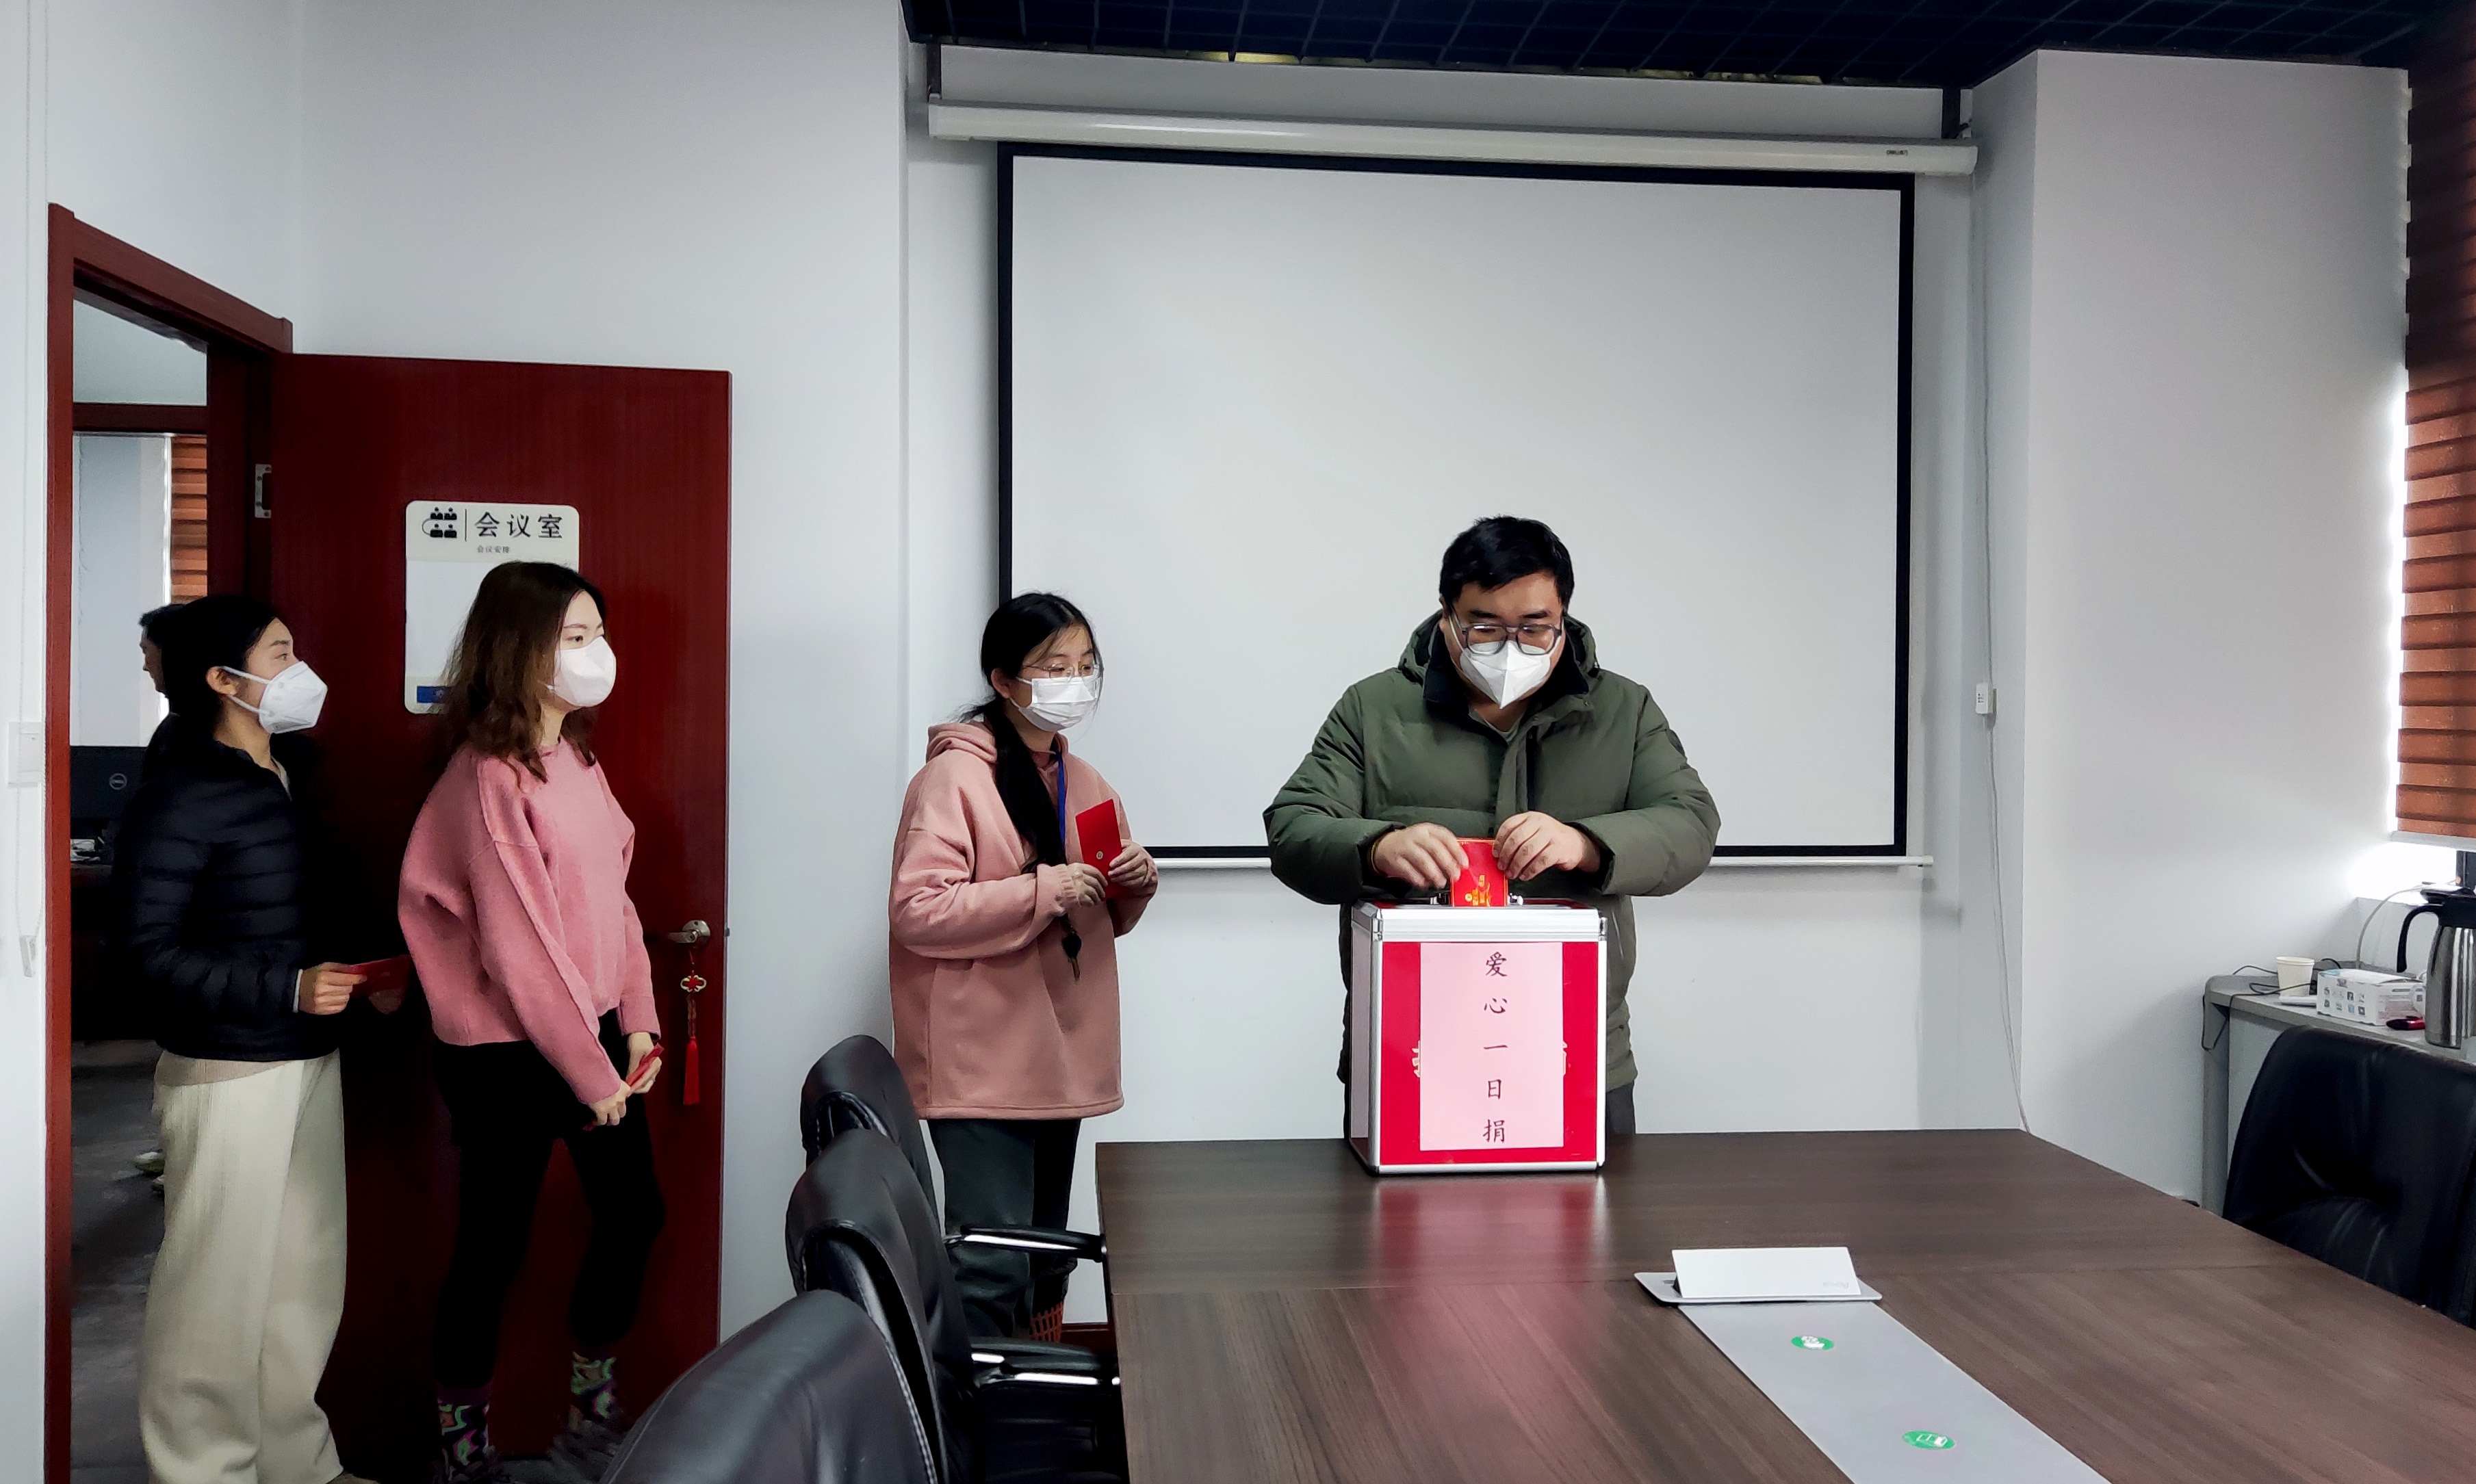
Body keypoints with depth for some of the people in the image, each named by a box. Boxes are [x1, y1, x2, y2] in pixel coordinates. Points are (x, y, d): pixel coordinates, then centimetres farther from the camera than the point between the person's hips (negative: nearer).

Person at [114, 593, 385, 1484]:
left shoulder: (291, 778, 9)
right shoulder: (180, 798, -14)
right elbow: (144, 949, -17)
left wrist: (360, 972, 3)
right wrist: (288, 989, -22)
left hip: (311, 1060, 8)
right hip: (229, 1071, -8)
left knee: (307, 1273, 16)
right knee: (220, 1285, 2)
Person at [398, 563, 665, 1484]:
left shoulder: (574, 756, 7)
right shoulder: (490, 777, -18)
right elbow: (519, 949, -20)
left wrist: (636, 1023, 3)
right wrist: (590, 1073, -15)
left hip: (591, 1028, 8)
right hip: (507, 1053, -8)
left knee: (633, 1211, 14)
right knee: (494, 1244, 6)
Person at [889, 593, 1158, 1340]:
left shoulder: (1083, 782, 14)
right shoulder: (954, 777, -10)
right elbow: (916, 912, -19)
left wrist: (1136, 883, 0)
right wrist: (1043, 890, -23)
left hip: (1059, 1060, 8)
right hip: (983, 1063, -8)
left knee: (1048, 1258, 16)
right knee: (993, 1265, -11)